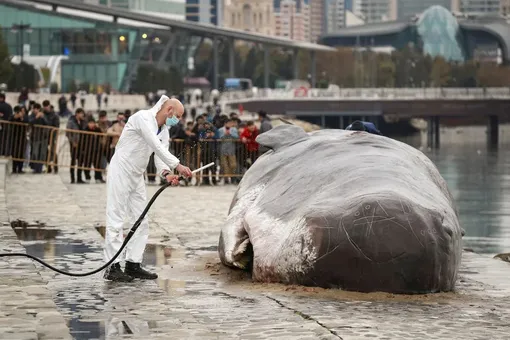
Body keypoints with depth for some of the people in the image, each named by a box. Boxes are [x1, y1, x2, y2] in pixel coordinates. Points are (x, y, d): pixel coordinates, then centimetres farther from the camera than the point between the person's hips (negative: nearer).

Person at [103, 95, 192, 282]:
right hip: (120, 171, -9)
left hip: (137, 176, 9)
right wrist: (177, 165, -31)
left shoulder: (164, 131, 10)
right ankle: (113, 267, -9)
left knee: (141, 221, 8)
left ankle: (133, 265, 13)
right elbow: (157, 146, -27)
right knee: (115, 220, -8)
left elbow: (160, 154, 1)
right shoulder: (143, 118, -17)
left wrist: (166, 173, -20)